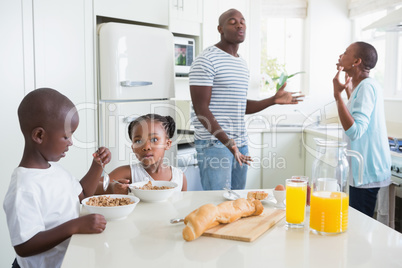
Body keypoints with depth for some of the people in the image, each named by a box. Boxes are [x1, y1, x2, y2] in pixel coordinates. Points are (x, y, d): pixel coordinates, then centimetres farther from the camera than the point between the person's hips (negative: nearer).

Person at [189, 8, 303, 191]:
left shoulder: (242, 64, 17)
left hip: (240, 143, 8)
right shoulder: (206, 60, -9)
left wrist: (274, 100, 12)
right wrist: (227, 141, -25)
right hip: (214, 143, -8)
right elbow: (201, 109, -15)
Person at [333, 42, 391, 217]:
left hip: (367, 171, -10)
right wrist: (349, 91, 29)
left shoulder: (367, 86, -18)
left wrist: (337, 95, -27)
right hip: (361, 169, 10)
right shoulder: (363, 86, 13)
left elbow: (354, 131, -28)